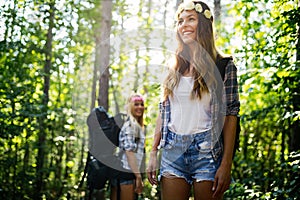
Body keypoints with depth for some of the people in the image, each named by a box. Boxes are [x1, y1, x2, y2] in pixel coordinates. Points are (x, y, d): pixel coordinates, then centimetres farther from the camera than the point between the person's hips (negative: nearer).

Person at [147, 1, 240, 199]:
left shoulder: (223, 65, -1)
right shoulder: (174, 67, 12)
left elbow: (230, 115, -5)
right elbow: (163, 112, 14)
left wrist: (226, 165, -11)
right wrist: (153, 153, 8)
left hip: (207, 151, -3)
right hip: (173, 151, 4)